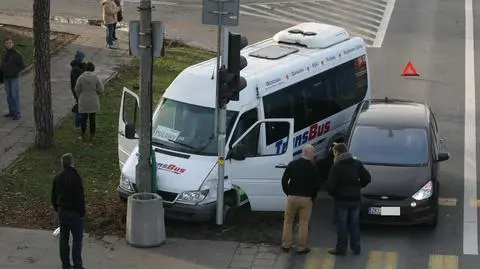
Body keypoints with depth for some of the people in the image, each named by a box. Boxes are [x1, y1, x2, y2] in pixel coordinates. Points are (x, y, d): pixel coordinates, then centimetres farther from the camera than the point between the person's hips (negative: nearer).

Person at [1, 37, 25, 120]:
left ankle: (17, 114, -3)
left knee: (15, 96, -8)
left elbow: (22, 66, -11)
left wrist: (14, 72, -21)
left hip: (14, 78, -6)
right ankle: (12, 112, 18)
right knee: (9, 96, 9)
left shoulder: (17, 54, -11)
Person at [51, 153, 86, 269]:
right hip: (74, 212, -7)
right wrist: (82, 212, -8)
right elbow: (80, 197, -18)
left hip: (62, 212, 7)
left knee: (63, 239, 13)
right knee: (77, 239, 2)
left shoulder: (57, 178, 2)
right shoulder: (75, 178, -20)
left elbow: (54, 196, 11)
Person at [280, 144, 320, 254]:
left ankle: (286, 245, 15)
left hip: (292, 197, 2)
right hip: (306, 199, -2)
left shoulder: (292, 164, -1)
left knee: (288, 221, 14)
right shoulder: (313, 168, -8)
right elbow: (315, 185, -7)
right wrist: (313, 197, 7)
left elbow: (284, 180, -1)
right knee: (303, 223, 6)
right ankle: (302, 247, 9)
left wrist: (288, 193, 10)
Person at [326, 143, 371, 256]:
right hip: (355, 199, 5)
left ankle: (341, 249, 10)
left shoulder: (336, 167, -13)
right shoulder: (357, 164, 2)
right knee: (354, 224, 14)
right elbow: (367, 178, 2)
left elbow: (330, 185, -18)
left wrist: (333, 193, 2)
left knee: (342, 225, 4)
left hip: (342, 200, -5)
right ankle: (356, 248, 19)